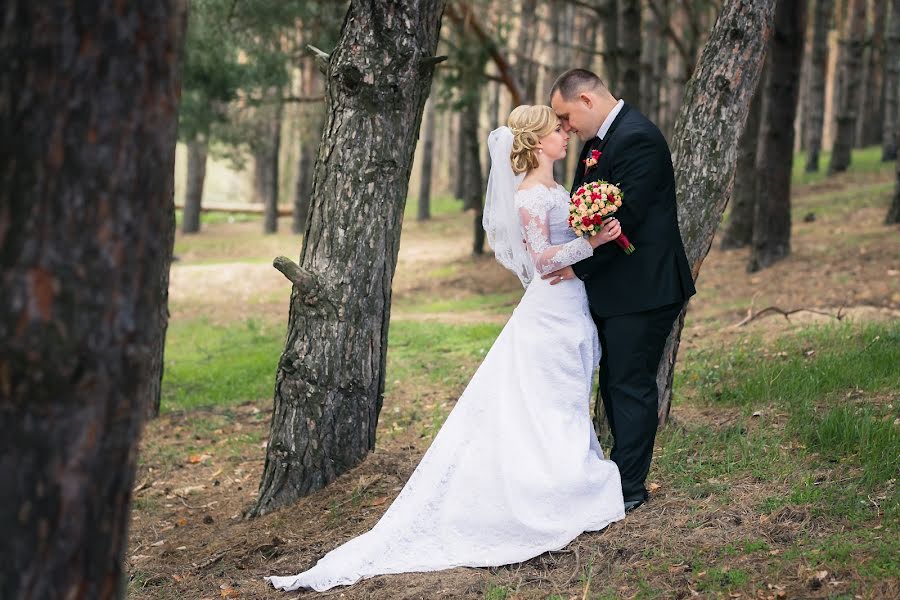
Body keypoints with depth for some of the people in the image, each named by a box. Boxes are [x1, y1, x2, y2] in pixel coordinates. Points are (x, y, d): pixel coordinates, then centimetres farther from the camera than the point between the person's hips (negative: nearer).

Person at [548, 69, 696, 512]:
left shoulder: (637, 139, -18)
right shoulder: (599, 140, 13)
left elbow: (626, 217, -23)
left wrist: (578, 265, -16)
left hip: (641, 289, -10)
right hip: (612, 288, 10)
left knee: (631, 385, -3)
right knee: (614, 383, 16)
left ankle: (629, 488, 6)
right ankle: (624, 472, 27)